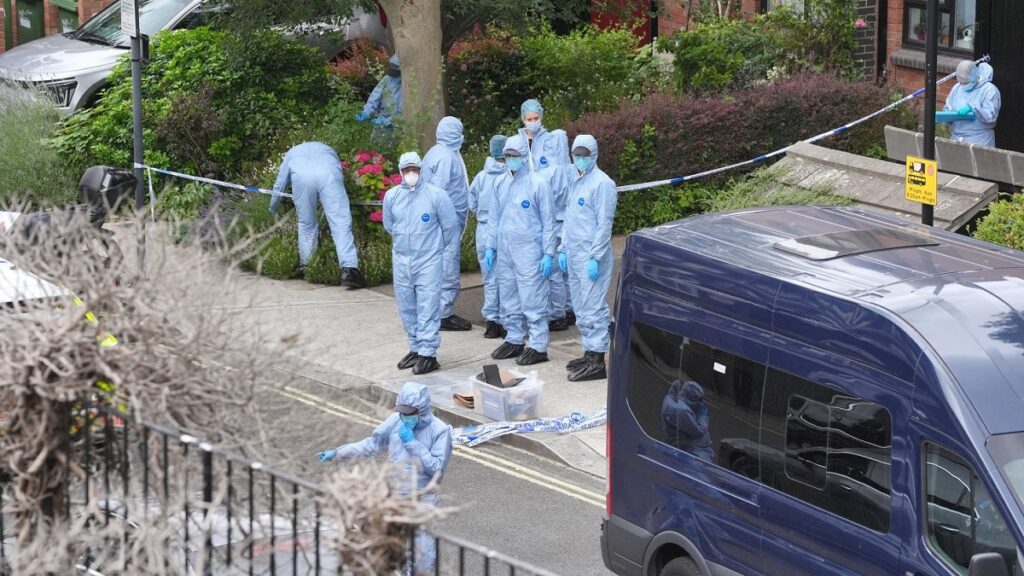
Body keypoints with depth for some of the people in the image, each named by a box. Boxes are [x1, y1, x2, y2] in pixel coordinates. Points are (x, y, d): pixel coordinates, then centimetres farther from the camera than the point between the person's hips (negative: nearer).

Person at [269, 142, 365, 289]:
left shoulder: (292, 153, 42)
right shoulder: (328, 150, 44)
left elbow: (279, 185, 45)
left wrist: (272, 211, 60)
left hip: (301, 177, 0)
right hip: (329, 175, 0)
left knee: (306, 224, 18)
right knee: (340, 223, -6)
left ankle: (305, 265, 23)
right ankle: (349, 270, -18)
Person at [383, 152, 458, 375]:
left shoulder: (436, 195, -9)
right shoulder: (392, 196, 1)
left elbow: (450, 227, 2)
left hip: (428, 262, -4)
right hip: (401, 261, 4)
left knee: (428, 309, -6)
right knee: (407, 309, 12)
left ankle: (428, 354, -4)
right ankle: (415, 348, 25)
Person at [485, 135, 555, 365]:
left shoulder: (537, 183, -7)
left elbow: (548, 221, -6)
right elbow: (494, 217, 18)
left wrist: (548, 253, -9)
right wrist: (490, 246, 12)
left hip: (528, 251, -6)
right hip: (504, 251, 6)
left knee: (533, 301, -5)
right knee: (509, 300, 13)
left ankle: (538, 346, 0)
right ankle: (514, 340, 24)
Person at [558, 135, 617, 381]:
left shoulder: (602, 183, -11)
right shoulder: (575, 182, 15)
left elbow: (604, 224, -15)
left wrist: (595, 258, -18)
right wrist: (563, 249, 16)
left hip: (592, 256, -9)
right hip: (573, 255, 9)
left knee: (593, 307, -8)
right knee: (581, 308, 13)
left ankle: (597, 361, -7)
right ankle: (589, 353, 21)